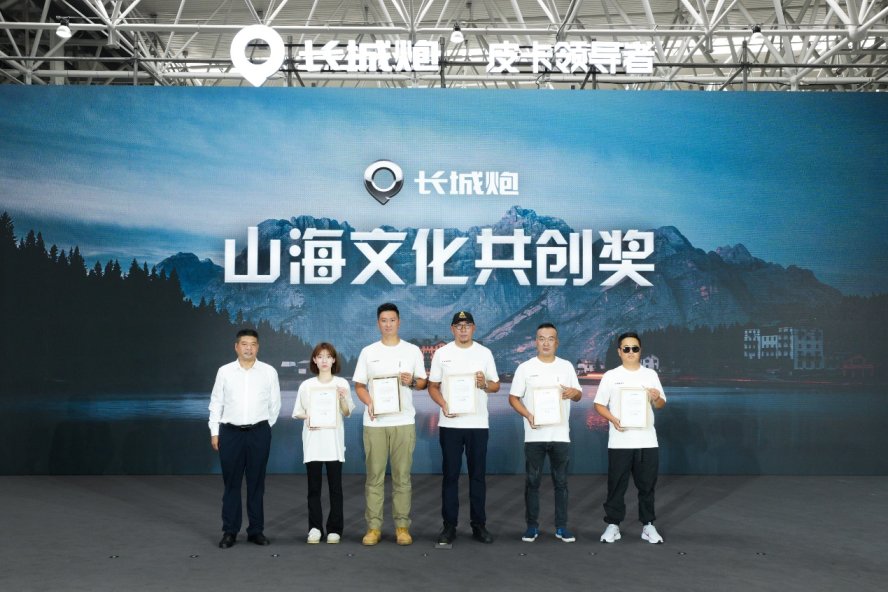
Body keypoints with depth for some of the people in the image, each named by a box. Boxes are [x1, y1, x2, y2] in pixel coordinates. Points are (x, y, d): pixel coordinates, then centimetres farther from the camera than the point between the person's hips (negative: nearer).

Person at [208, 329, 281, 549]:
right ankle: (229, 531, 11)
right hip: (230, 433, 0)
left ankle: (256, 530, 14)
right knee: (231, 484, 4)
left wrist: (264, 427, 10)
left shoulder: (269, 372, 3)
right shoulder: (224, 372, 4)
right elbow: (216, 403, 7)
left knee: (256, 483, 6)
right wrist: (214, 432, 4)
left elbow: (275, 404, 9)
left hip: (259, 433, 0)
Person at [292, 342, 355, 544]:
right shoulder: (306, 386, 4)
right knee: (314, 487, 3)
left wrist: (342, 399, -13)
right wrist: (307, 417, -11)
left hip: (334, 441, 0)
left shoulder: (342, 384, 3)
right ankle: (315, 527, 12)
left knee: (335, 487, 2)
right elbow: (298, 412, 9)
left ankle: (334, 529, 10)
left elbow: (347, 413, 5)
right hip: (313, 441, 1)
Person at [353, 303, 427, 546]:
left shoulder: (412, 350, 6)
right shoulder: (368, 352, 7)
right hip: (374, 422, 0)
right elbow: (359, 385, 7)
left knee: (402, 476, 3)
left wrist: (412, 381, -14)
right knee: (374, 476, 3)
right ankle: (373, 527, 8)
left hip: (403, 421, 0)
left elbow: (423, 382, 9)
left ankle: (402, 526, 10)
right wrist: (368, 402, -12)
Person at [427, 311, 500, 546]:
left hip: (478, 423, 1)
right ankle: (449, 525, 12)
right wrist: (443, 404, -14)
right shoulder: (441, 354, 4)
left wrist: (485, 384, -14)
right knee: (450, 475, 4)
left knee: (477, 475, 5)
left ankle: (478, 525, 14)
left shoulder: (484, 353, 6)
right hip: (450, 423, -1)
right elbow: (432, 386, 5)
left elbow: (496, 385, 9)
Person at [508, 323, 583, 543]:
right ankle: (532, 526, 14)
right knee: (532, 482, 5)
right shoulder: (525, 368, 1)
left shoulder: (566, 366, 7)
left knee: (561, 482, 6)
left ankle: (561, 526, 15)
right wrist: (528, 415, -15)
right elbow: (513, 397, 2)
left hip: (560, 434, 1)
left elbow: (579, 395, 10)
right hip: (534, 435, -1)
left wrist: (573, 392, -14)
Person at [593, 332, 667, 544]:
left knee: (647, 485, 8)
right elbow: (599, 404, 2)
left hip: (647, 441, 2)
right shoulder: (611, 376, 2)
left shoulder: (650, 375, 7)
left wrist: (657, 398, -15)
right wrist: (613, 419, -16)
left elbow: (661, 405, 8)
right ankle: (613, 524, 13)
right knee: (616, 485, 4)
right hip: (619, 442, -1)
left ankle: (648, 525, 18)